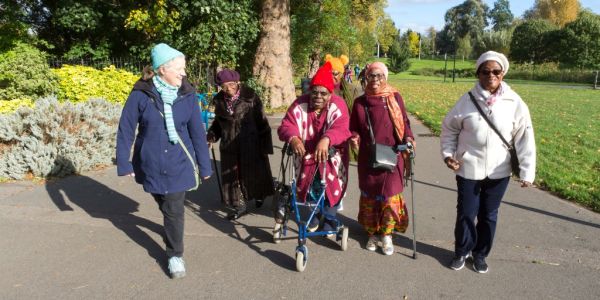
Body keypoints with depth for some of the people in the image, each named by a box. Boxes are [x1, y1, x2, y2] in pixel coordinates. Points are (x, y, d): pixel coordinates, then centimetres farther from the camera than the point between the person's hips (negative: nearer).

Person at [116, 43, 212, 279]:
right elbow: (126, 130, -5)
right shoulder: (141, 94, -11)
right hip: (151, 165, 0)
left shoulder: (187, 94, -6)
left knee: (174, 210, 1)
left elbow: (197, 132, -2)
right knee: (165, 206, 19)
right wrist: (123, 163, -4)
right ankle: (172, 230, 47)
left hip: (179, 164, 0)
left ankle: (175, 255, 18)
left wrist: (204, 165, 1)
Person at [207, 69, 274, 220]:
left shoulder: (250, 97, -13)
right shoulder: (219, 100, 0)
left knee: (253, 172, 12)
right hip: (229, 145, 4)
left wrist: (265, 144, -10)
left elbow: (261, 121, -9)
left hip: (250, 144, -4)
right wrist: (212, 134, -4)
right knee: (232, 175, 7)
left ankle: (259, 195, 40)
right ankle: (239, 205, 22)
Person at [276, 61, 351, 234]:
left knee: (331, 189, 8)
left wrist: (325, 140, -59)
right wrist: (294, 139, -46)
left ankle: (330, 220, 33)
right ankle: (315, 215, 42)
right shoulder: (300, 104, -13)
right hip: (307, 157, 2)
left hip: (331, 158, -2)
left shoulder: (338, 106, -19)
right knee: (309, 188, 16)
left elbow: (340, 128, -37)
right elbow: (286, 126, -22)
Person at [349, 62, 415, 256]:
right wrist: (354, 138, -11)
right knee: (369, 195, 10)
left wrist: (408, 138, -12)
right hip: (367, 158, 2)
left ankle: (387, 235, 20)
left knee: (390, 195, 1)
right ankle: (372, 233, 29)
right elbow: (354, 128, 9)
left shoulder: (395, 98, 1)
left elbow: (404, 122, 6)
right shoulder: (360, 102, 4)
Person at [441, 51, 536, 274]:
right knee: (466, 213, 10)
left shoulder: (514, 103, -7)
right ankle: (462, 251, 33)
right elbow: (449, 129, 4)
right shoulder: (468, 100, -7)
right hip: (468, 169, -1)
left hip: (499, 171, 1)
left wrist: (527, 171, -8)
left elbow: (525, 138, -4)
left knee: (489, 215, 15)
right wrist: (448, 153, -8)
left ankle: (480, 253, 37)